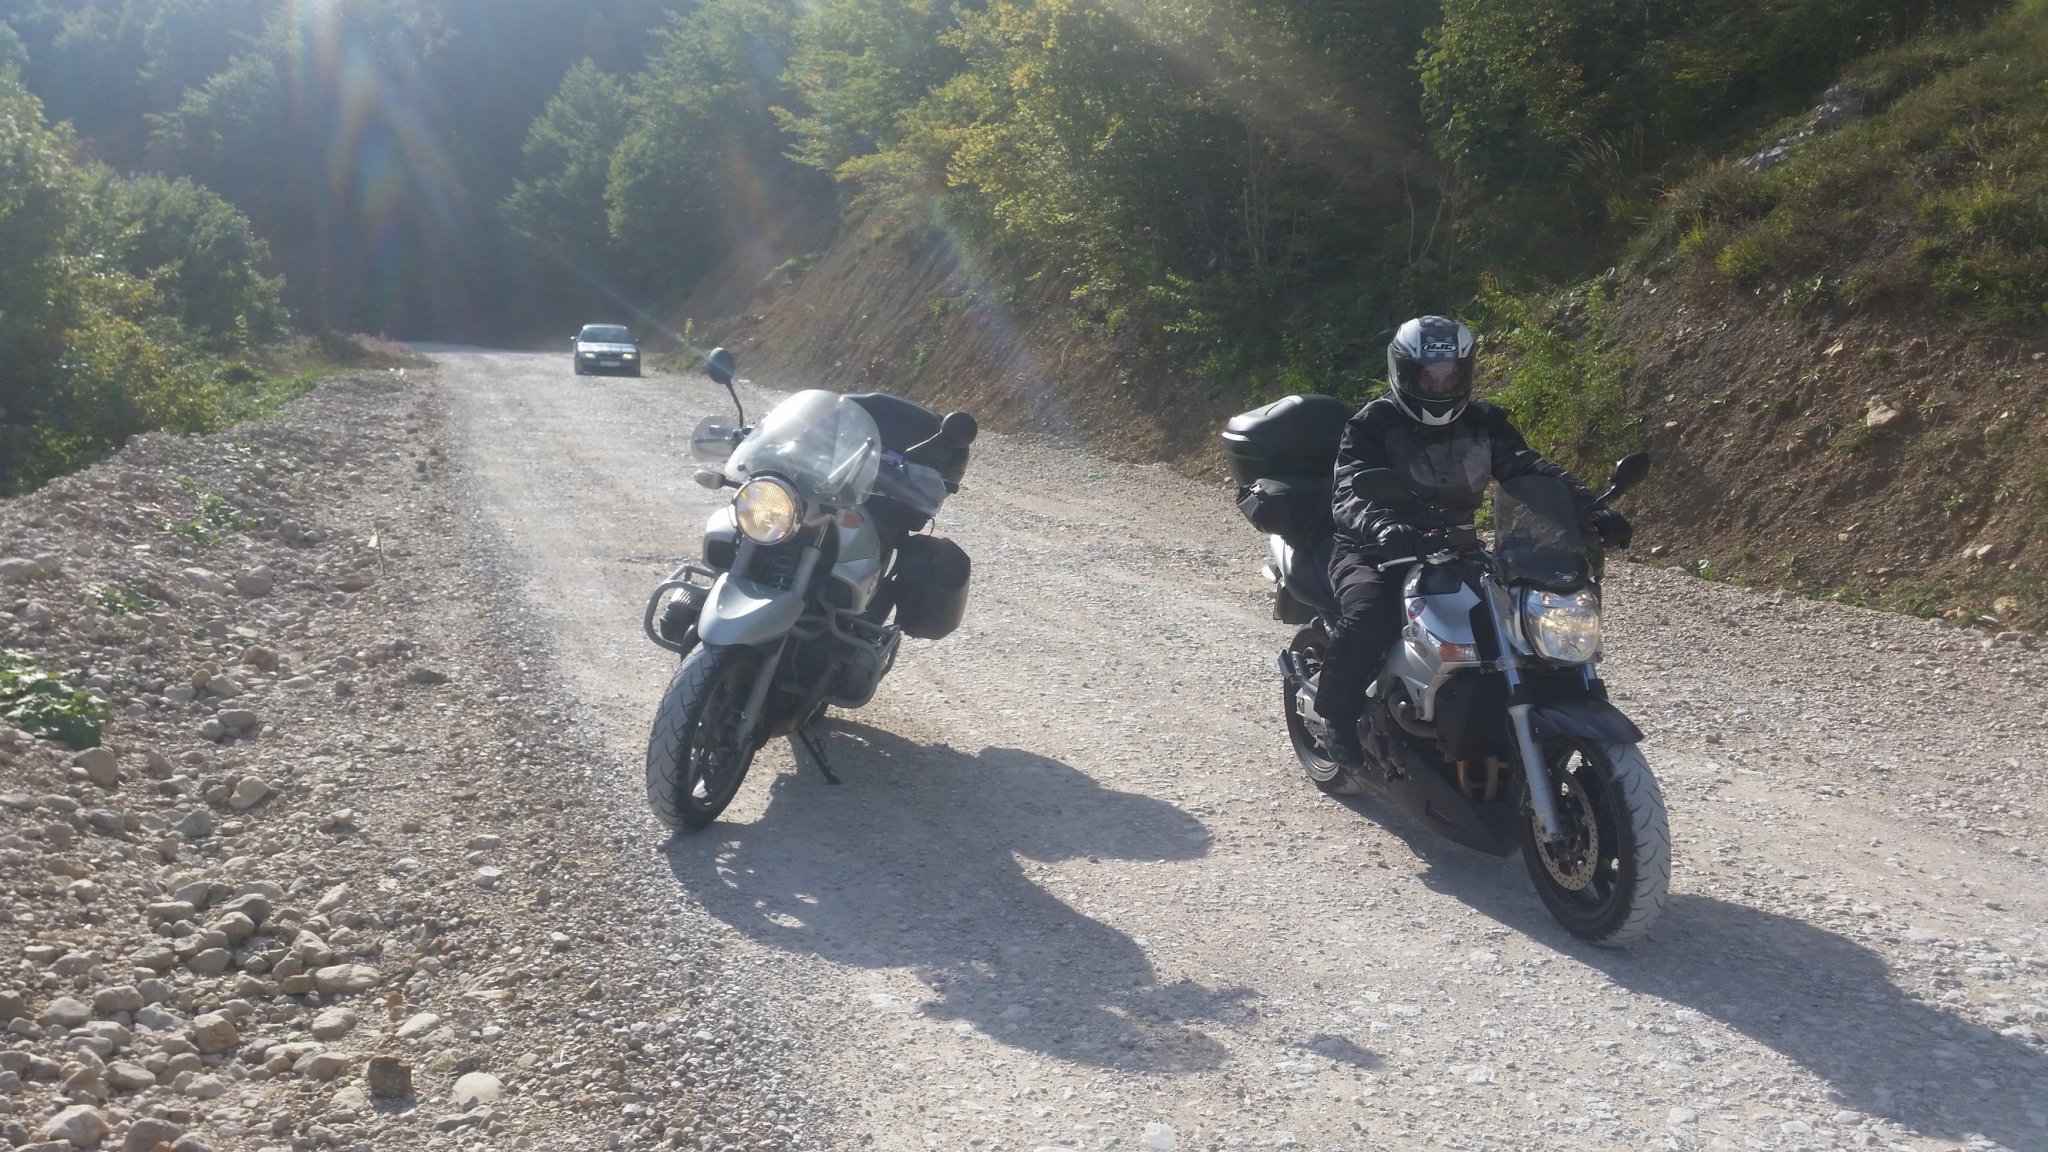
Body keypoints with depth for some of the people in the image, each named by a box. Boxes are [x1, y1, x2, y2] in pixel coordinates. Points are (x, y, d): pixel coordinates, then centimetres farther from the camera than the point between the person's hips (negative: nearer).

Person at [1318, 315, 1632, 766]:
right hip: (1374, 552, -4)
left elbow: (1529, 469, -5)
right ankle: (1338, 715, -10)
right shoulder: (1372, 425, -9)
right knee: (1367, 616, -36)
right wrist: (1382, 527, -47)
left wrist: (1589, 508, -23)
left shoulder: (1482, 423, 6)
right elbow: (1349, 492, -24)